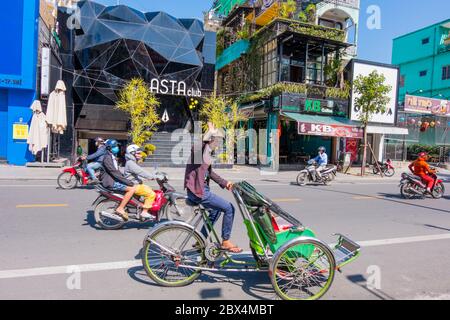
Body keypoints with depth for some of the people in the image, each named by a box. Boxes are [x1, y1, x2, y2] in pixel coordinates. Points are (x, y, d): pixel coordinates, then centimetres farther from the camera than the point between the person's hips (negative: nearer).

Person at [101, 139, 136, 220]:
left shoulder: (113, 157, 19)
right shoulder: (107, 158, -14)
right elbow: (114, 172, -23)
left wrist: (126, 179, 14)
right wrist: (127, 181, -24)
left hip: (115, 180, 10)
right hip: (111, 182, -10)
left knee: (134, 186, 11)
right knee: (132, 189, -22)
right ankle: (120, 209, -17)